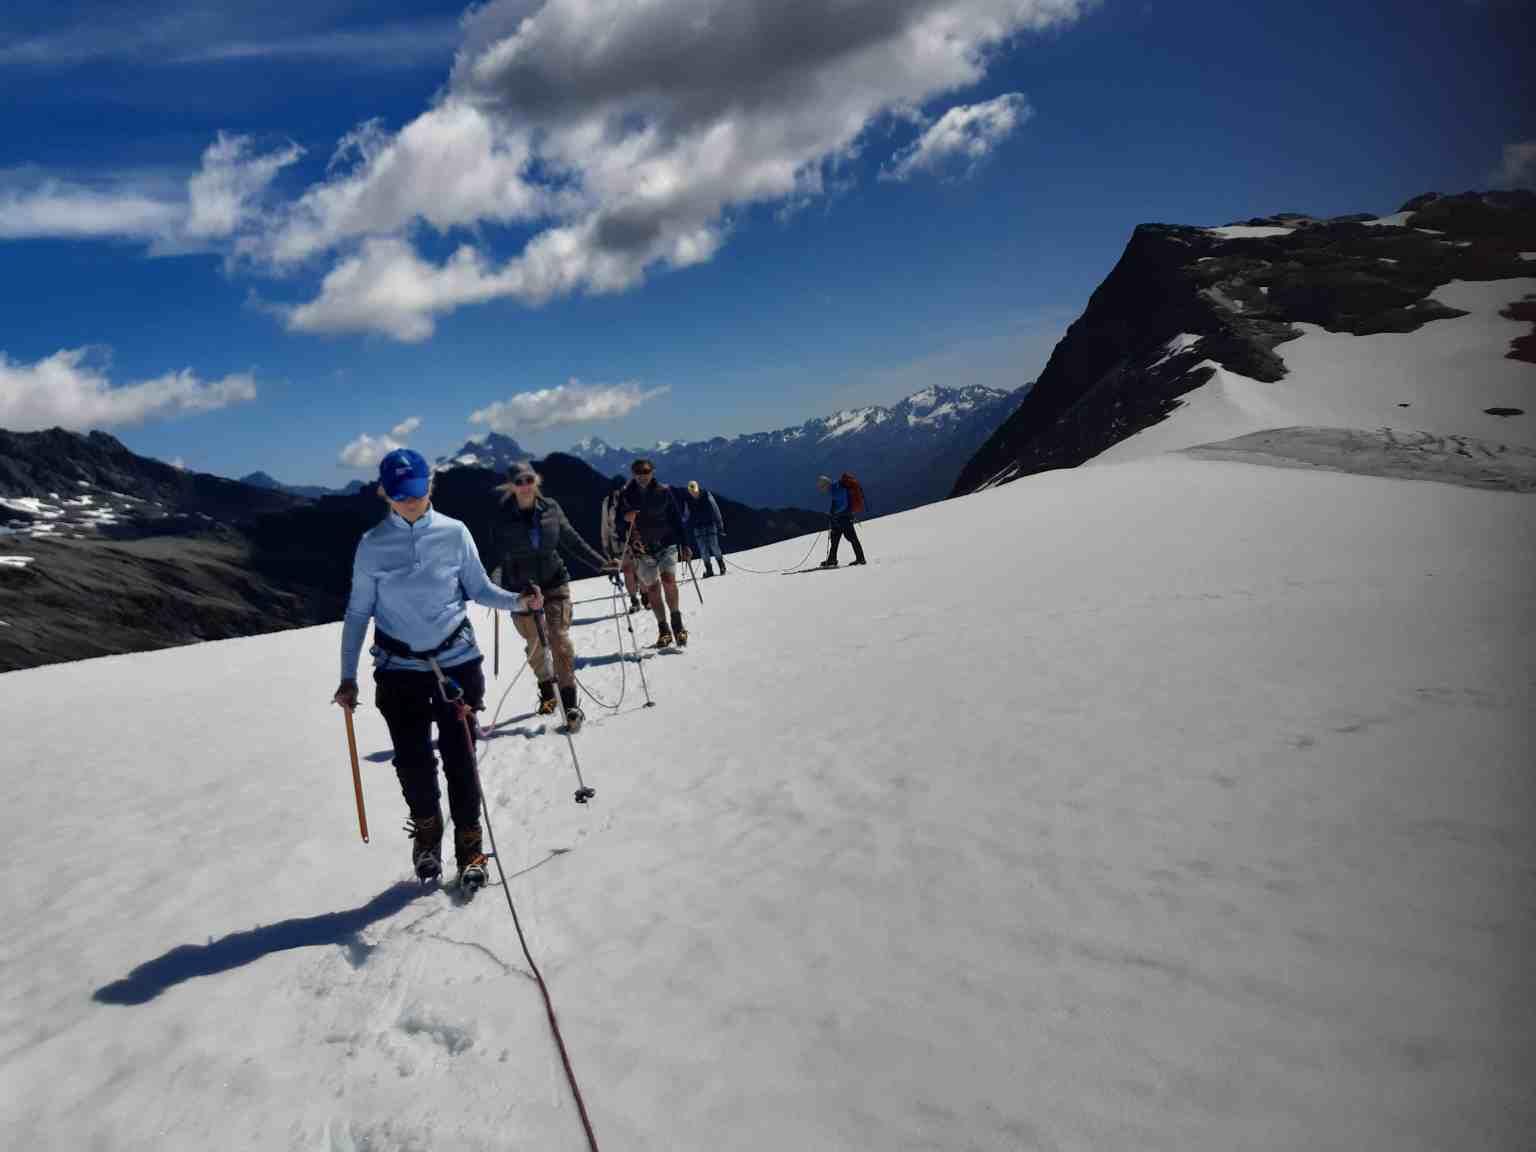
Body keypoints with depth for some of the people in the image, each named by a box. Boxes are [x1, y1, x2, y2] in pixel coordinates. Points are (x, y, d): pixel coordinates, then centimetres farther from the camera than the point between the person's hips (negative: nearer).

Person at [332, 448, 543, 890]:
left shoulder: (454, 532, -2)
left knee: (460, 758, 0)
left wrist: (518, 601, -15)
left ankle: (469, 846, 17)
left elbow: (478, 588, 5)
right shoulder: (372, 545, -2)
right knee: (413, 762, 3)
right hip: (399, 668, 1)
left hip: (456, 660, 0)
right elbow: (358, 612, 4)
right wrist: (348, 678, 2)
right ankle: (427, 830, 31)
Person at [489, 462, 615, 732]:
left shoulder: (551, 509, -2)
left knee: (559, 639, -10)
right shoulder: (503, 518, -8)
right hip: (521, 588, 0)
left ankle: (569, 702, -7)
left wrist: (601, 563, 4)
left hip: (554, 582, 0)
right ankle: (546, 690, 35)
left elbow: (572, 540, 6)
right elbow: (498, 556, -7)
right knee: (535, 644, 10)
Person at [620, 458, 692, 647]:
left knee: (668, 580, -19)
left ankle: (677, 622, -3)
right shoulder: (627, 495, 0)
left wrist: (684, 545, 3)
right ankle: (663, 630, 12)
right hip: (642, 549, 1)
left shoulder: (663, 491, 0)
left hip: (667, 544, -1)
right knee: (653, 589, 1)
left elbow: (677, 518, 5)